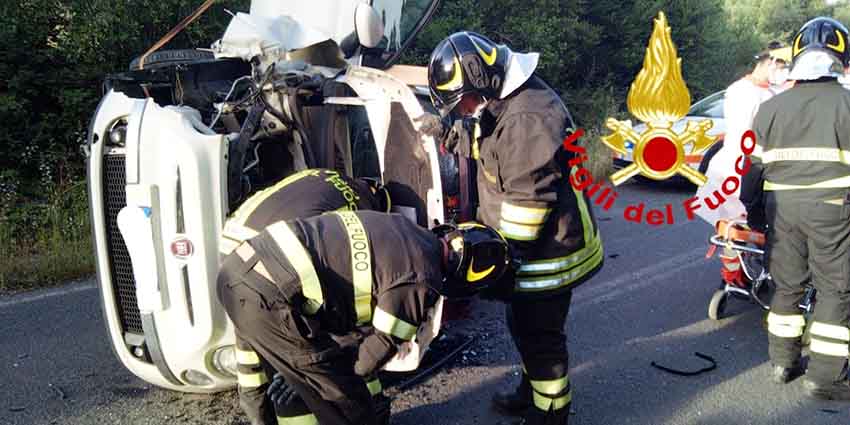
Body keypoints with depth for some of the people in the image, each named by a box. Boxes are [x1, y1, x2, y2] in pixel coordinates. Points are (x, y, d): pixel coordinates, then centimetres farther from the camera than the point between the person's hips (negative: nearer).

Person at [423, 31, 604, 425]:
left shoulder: (527, 120, -28)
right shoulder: (510, 103, 6)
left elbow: (527, 203, -28)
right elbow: (486, 144, 24)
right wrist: (447, 131, 7)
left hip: (547, 251, -10)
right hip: (535, 246, 10)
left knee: (539, 334, 5)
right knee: (524, 325, 24)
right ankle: (532, 393, 44)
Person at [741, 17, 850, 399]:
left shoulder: (771, 107, 6)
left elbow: (754, 164, 8)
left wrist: (753, 210, 17)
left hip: (782, 208, 4)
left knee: (787, 285, 15)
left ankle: (783, 361, 23)